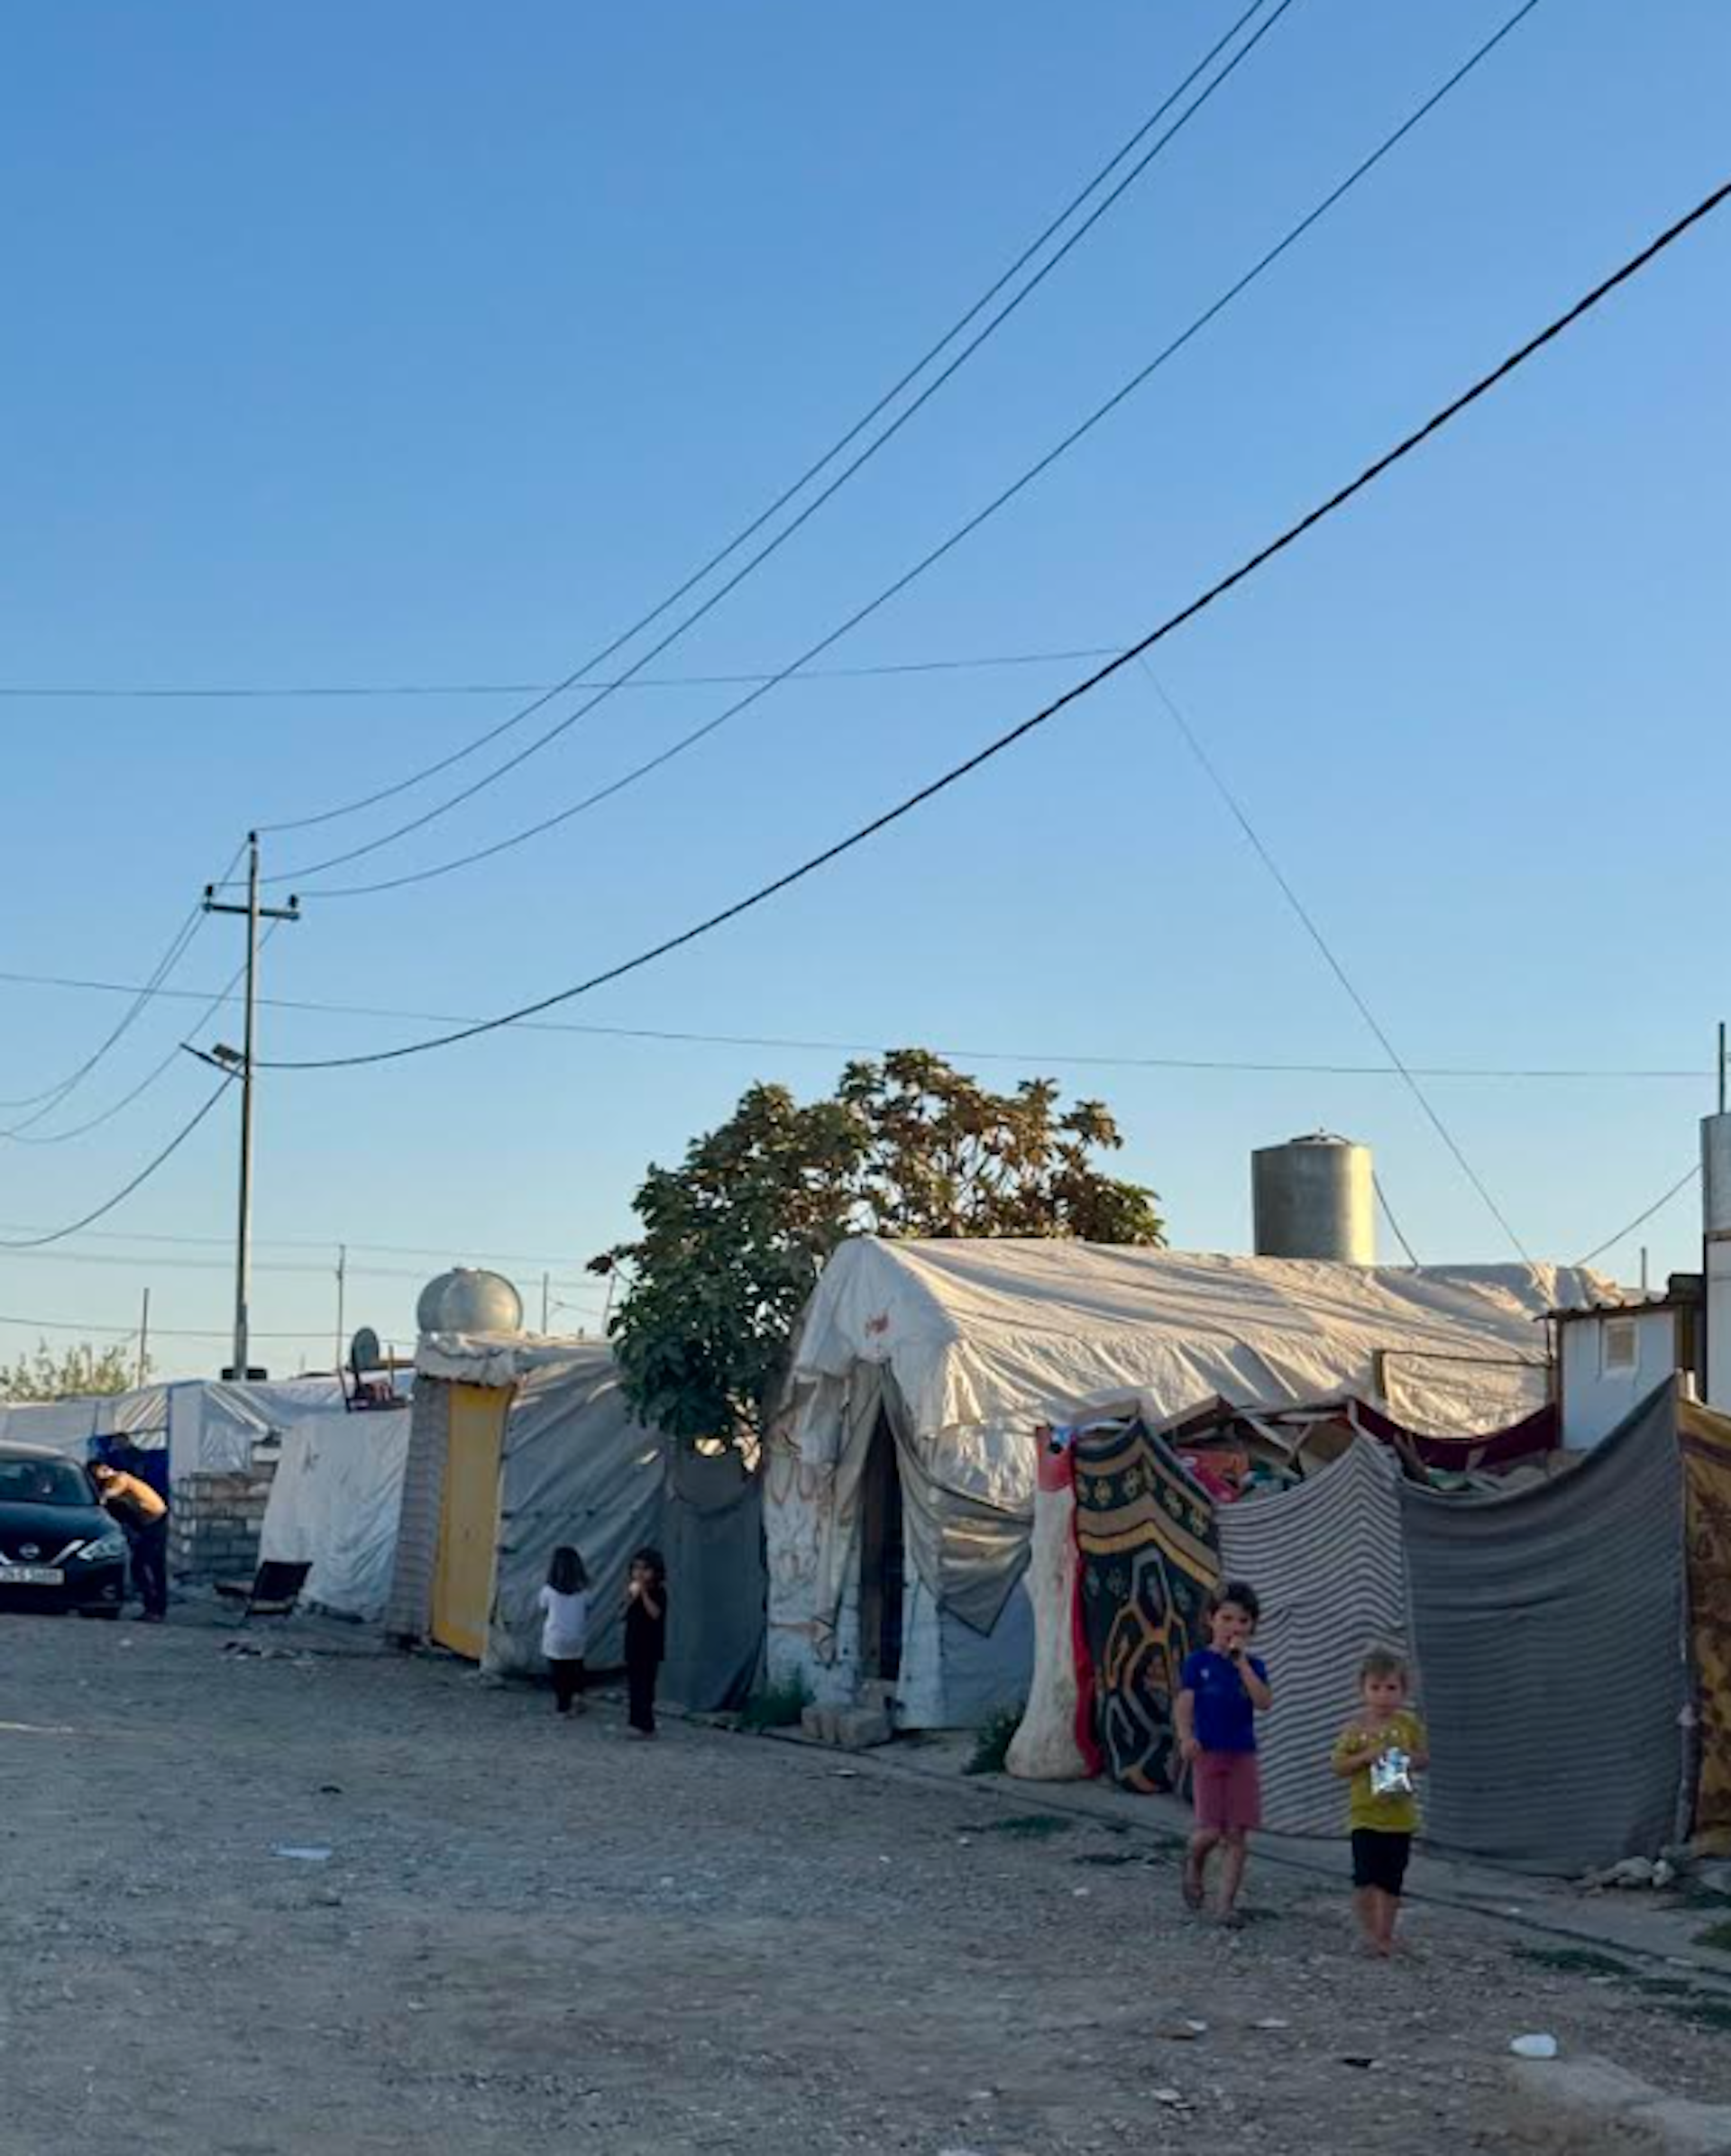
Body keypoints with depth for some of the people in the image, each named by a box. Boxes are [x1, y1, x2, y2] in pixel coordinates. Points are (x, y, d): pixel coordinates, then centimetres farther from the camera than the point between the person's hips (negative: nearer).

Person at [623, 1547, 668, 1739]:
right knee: (634, 1686, 9)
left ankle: (645, 1726, -7)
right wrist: (630, 1597, -9)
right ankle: (637, 1723, 16)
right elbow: (625, 1615, 5)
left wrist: (644, 1593, -25)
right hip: (633, 1645, 7)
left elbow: (655, 1613, -23)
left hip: (650, 1647, -7)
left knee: (645, 1687, -9)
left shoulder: (658, 1592, -8)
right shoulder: (633, 1591, 10)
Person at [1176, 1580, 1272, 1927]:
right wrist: (1186, 1736, -27)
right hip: (1208, 1753, -3)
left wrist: (1241, 1662, -13)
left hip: (1243, 1755, 3)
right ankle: (1194, 1865, 26)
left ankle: (1227, 1903, 8)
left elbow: (1264, 1702, -10)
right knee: (1211, 1830, -7)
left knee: (1237, 1833, 1)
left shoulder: (1251, 1666, 7)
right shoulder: (1198, 1662, -1)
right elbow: (1185, 1704, -8)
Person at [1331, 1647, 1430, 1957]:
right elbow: (1339, 1766, -3)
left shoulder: (1409, 1724, 1)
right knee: (1365, 1877, -10)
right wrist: (1366, 1757, -17)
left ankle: (1385, 1934, 15)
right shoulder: (1356, 1727, -2)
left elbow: (1424, 1759, 9)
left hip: (1399, 1815, 1)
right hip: (1364, 1813, -1)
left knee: (1391, 1880, 6)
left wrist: (1409, 1759, -12)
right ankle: (1369, 1932, 3)